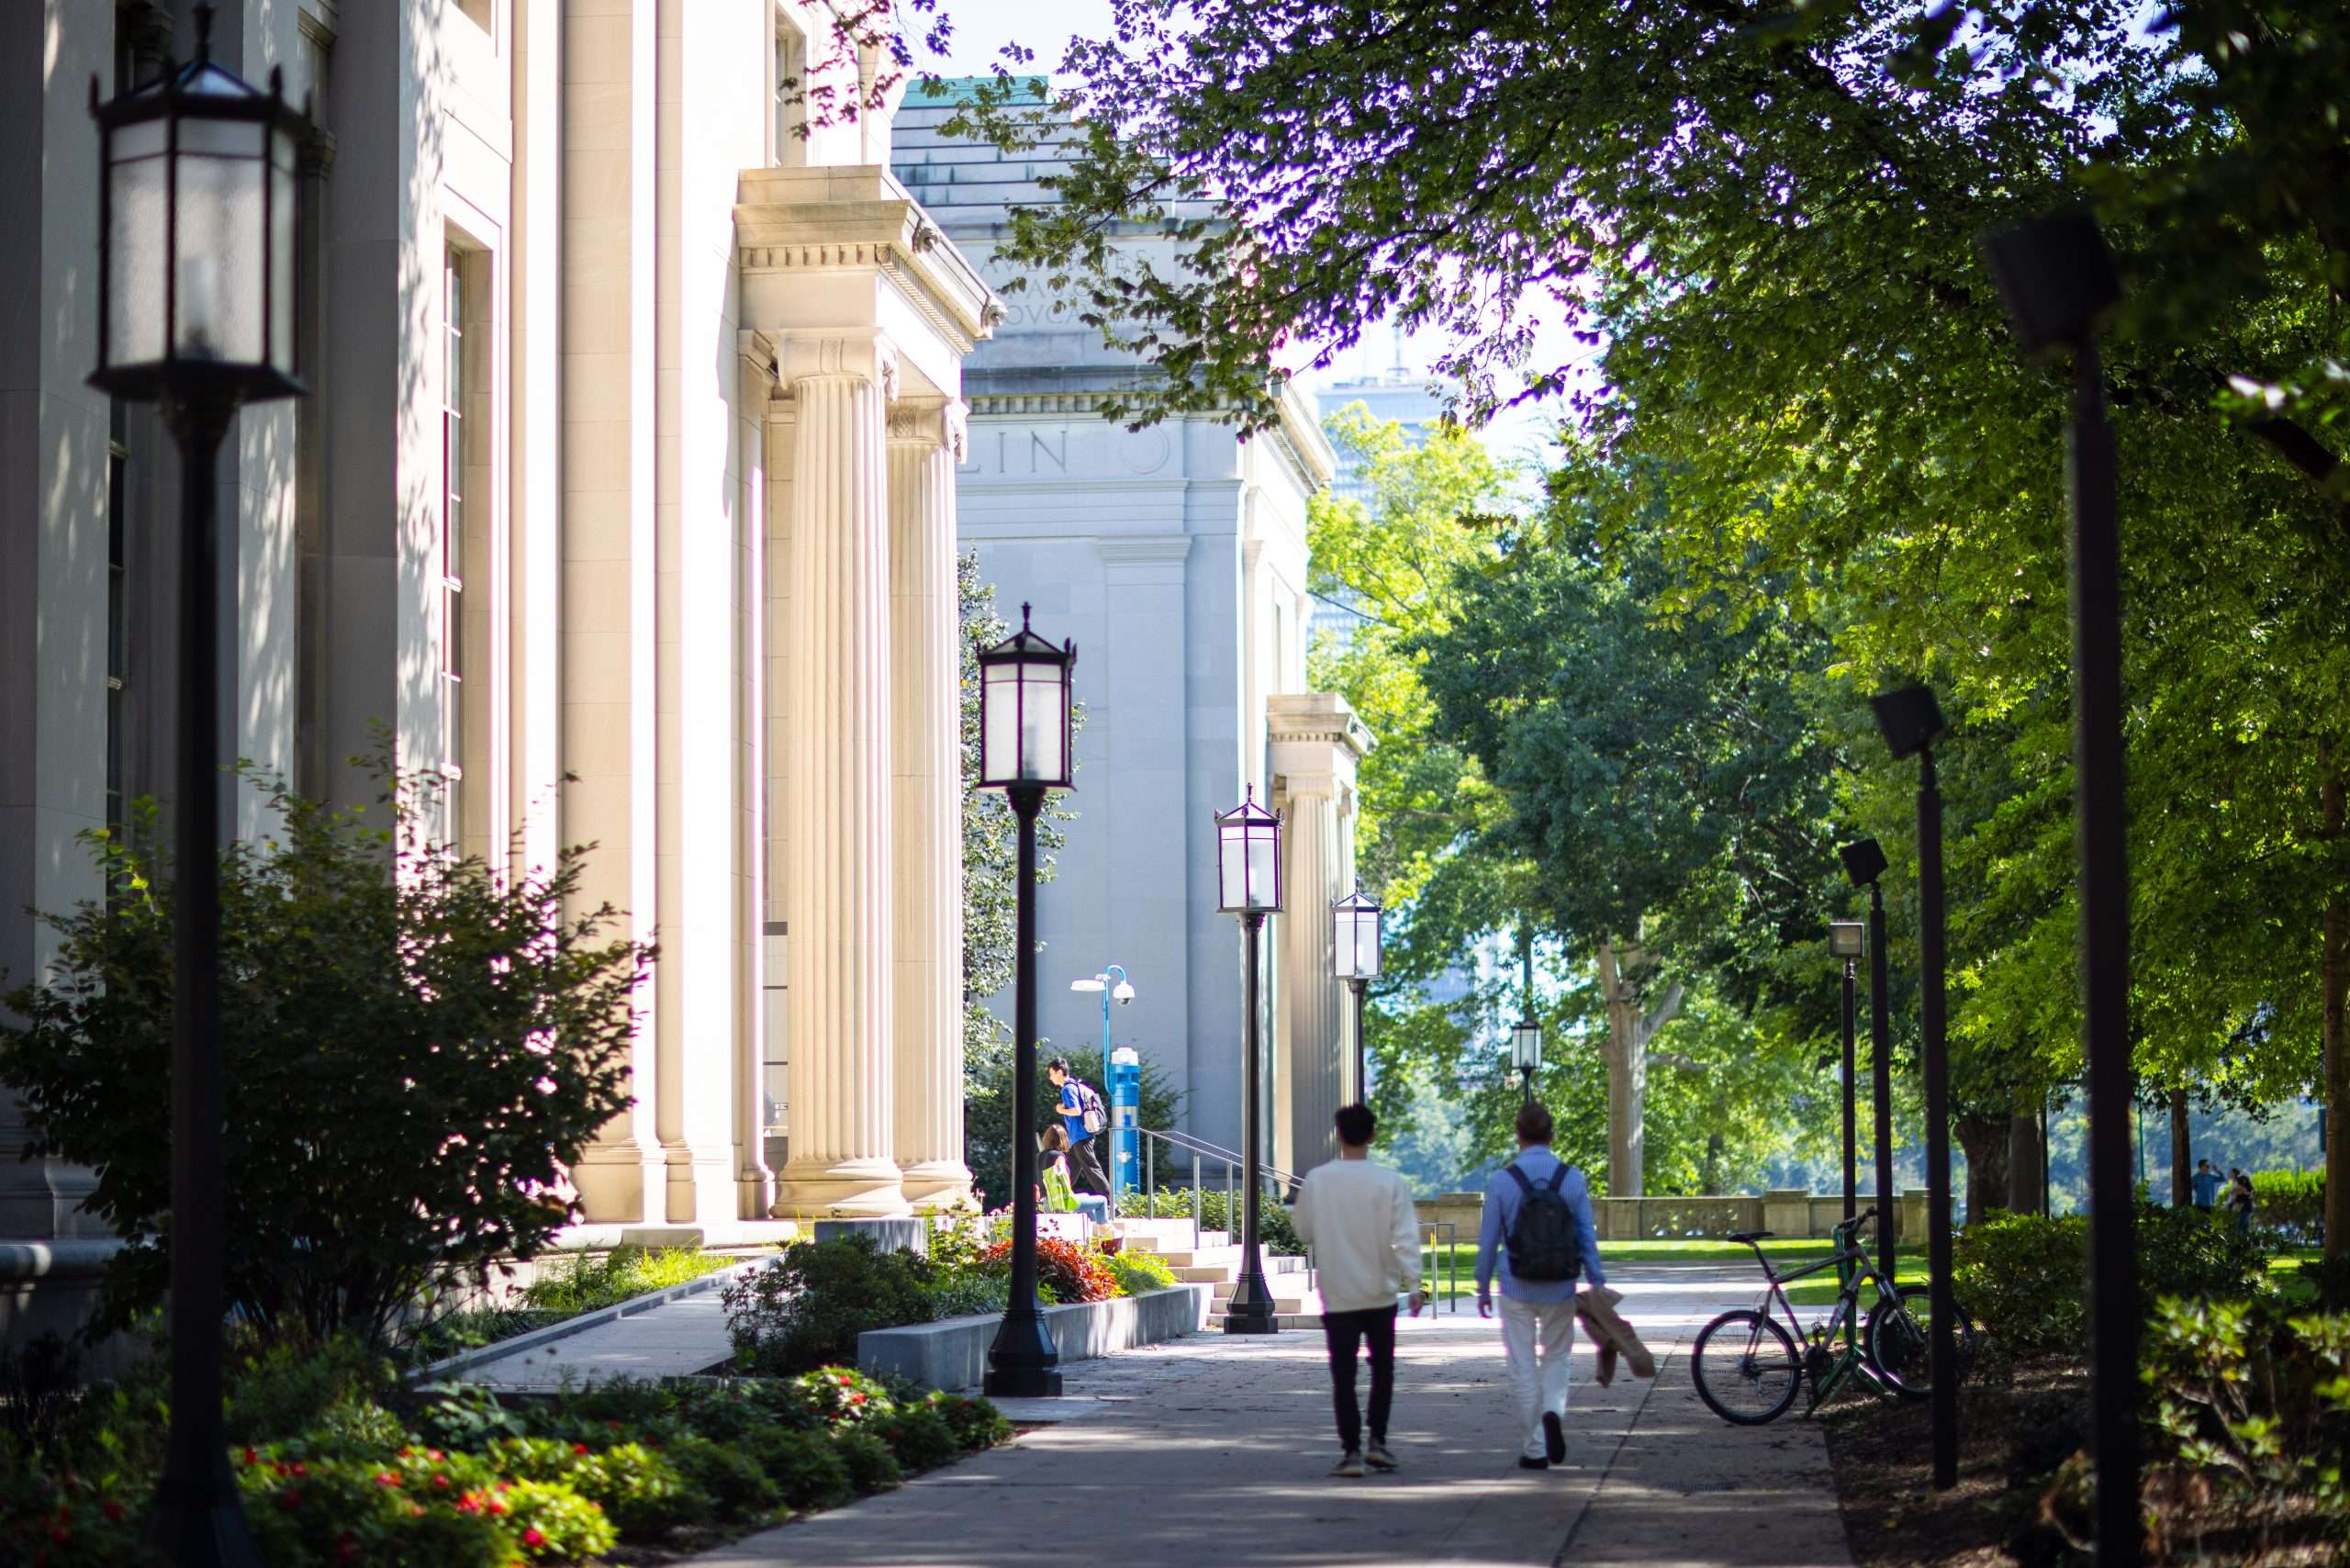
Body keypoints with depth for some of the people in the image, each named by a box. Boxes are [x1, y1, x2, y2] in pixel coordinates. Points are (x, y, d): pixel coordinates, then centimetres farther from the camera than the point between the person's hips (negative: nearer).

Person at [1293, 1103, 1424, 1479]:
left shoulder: (1317, 1180, -5)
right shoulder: (1390, 1182, -7)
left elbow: (1303, 1230, 5)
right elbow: (1405, 1236, -10)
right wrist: (1413, 1284, -10)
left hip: (1337, 1293, 0)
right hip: (1380, 1292, 0)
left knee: (1343, 1374, 3)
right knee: (1382, 1367, 17)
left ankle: (1351, 1450, -3)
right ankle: (1377, 1440, 11)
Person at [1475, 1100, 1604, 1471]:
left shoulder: (1501, 1181, -7)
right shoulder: (1573, 1179, -2)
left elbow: (1488, 1241, -2)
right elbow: (1588, 1239, 0)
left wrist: (1483, 1288, 8)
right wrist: (1598, 1287, 7)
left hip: (1516, 1290, -2)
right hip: (1560, 1289, 2)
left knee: (1523, 1370, 7)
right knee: (1556, 1358, 18)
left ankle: (1534, 1450, 9)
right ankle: (1554, 1412, -10)